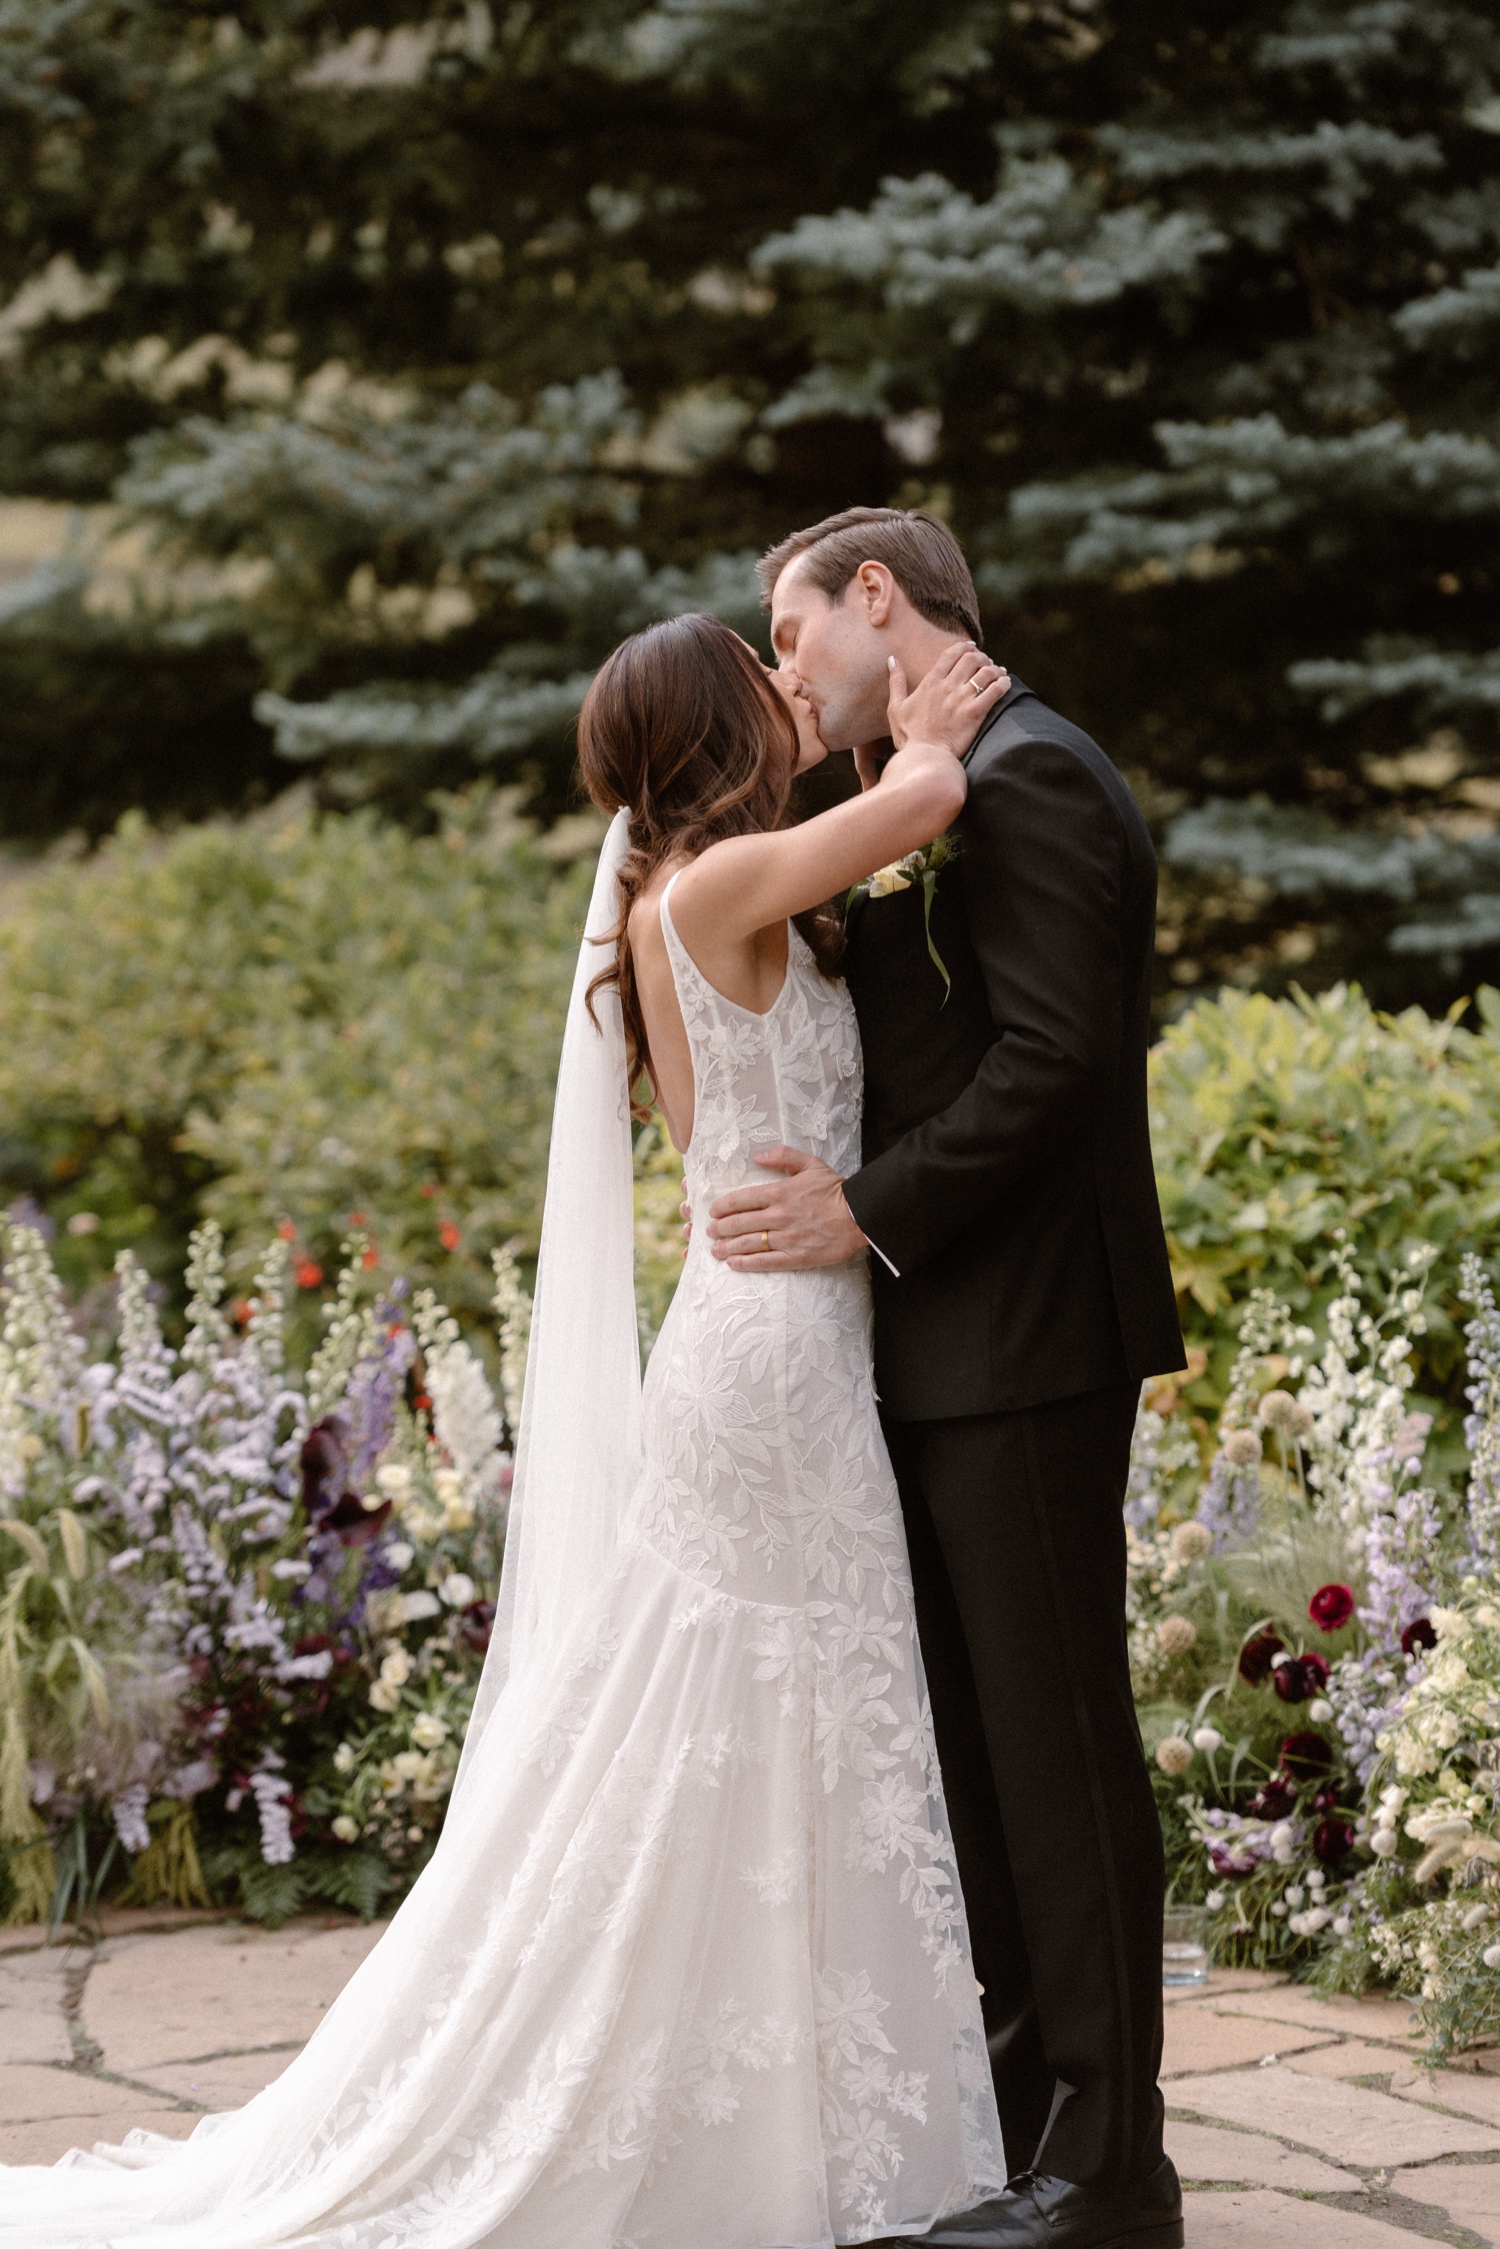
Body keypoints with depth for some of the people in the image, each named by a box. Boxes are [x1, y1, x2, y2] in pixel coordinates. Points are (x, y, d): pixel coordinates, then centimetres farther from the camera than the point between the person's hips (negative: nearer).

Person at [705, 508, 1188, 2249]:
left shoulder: (1026, 777, -12)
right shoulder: (944, 794, 19)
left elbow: (1052, 1055, -20)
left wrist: (869, 1210, -18)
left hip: (1022, 1348, -10)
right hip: (950, 1355, 10)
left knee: (1057, 1746, -5)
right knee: (987, 1747, 14)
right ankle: (1033, 2101, 22)